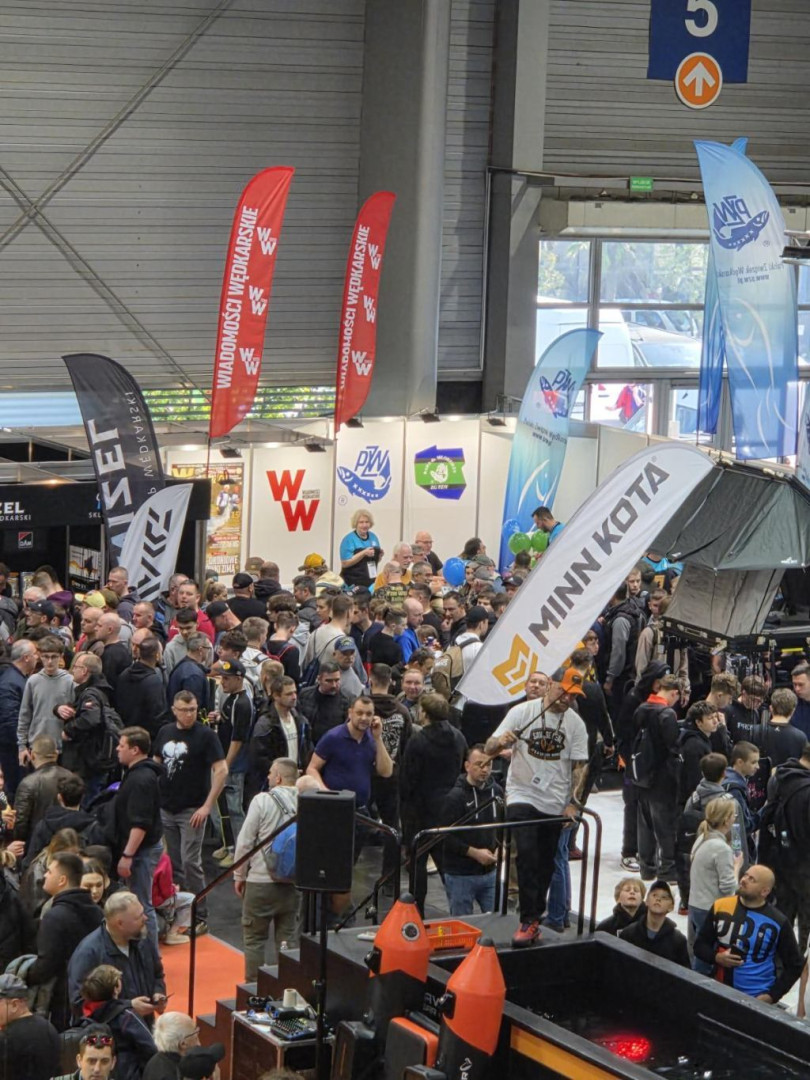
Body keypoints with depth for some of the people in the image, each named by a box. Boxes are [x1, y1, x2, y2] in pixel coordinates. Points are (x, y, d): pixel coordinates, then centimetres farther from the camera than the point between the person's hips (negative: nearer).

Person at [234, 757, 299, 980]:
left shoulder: (263, 801, -10)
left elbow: (245, 841, -7)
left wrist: (239, 875, 4)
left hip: (261, 881, -4)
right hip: (293, 882, 4)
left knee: (254, 938, 7)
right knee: (288, 938, 12)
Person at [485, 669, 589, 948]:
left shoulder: (575, 723, 1)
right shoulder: (522, 713, -5)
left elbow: (580, 765, 4)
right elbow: (490, 749, -5)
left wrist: (573, 802, -5)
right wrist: (501, 741, -28)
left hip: (556, 805, 3)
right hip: (522, 797, -3)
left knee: (546, 865, 8)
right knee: (527, 854, -20)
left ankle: (533, 918, 22)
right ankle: (530, 919, -18)